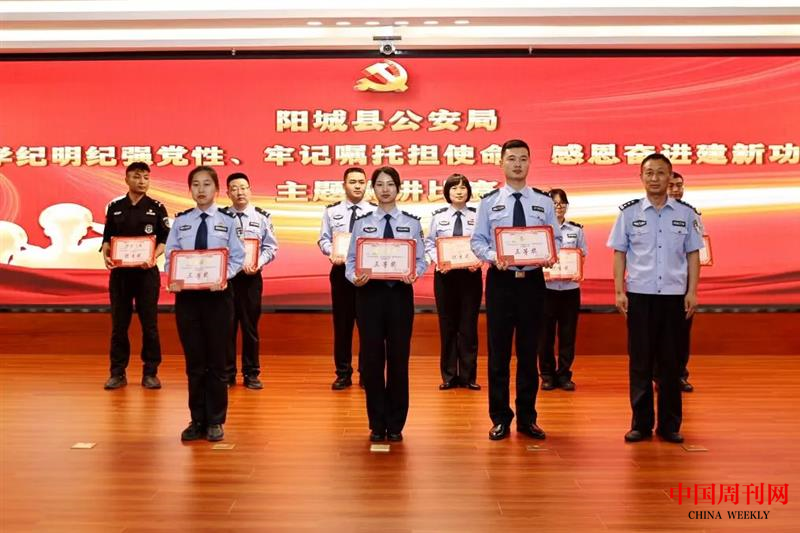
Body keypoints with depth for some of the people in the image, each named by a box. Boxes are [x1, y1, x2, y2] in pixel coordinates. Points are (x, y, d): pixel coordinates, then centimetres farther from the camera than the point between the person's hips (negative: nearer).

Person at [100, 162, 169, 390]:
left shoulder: (156, 208, 2)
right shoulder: (115, 207, 7)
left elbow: (164, 239, 0)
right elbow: (107, 237, 9)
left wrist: (154, 257, -18)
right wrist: (106, 256, -10)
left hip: (146, 271, -2)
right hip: (120, 271, 2)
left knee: (149, 324, 2)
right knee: (119, 323, 6)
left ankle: (150, 372, 12)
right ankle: (117, 373, 15)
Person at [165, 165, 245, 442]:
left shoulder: (228, 220, 0)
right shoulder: (180, 221, 6)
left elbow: (237, 258, -3)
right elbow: (170, 257, 5)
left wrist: (224, 276, -20)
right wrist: (172, 278, -14)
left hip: (217, 294, -2)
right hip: (186, 295, 2)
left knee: (217, 360, 6)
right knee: (194, 361, 10)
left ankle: (215, 421, 18)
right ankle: (197, 420, 21)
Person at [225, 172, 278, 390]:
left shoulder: (262, 217, 5)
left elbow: (271, 247, 4)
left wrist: (257, 264, -12)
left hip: (252, 277, 1)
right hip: (226, 276, 0)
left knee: (250, 326, 7)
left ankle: (251, 373, 16)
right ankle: (227, 373, 16)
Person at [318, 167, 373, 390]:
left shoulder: (376, 212, 2)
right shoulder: (332, 211, 6)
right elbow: (324, 239, 6)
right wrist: (332, 252, -14)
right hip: (341, 270, 1)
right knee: (342, 322, 6)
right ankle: (343, 373, 17)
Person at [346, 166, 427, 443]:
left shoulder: (411, 223, 5)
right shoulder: (362, 223, 6)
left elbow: (420, 260, 2)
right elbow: (351, 261, 3)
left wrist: (414, 273, -18)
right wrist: (354, 278, -17)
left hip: (400, 292, 0)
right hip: (369, 292, 0)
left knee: (399, 358, 4)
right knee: (372, 358, 3)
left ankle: (395, 424, 19)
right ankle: (377, 424, 18)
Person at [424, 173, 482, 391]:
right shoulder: (438, 216, 4)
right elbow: (429, 244, 5)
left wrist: (479, 260, -17)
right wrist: (437, 261, -11)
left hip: (471, 274, -1)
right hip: (445, 274, 1)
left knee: (469, 325, 4)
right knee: (447, 325, 6)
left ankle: (469, 376, 13)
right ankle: (449, 376, 16)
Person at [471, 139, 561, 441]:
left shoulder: (544, 202, 7)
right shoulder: (489, 202, 3)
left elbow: (556, 238, 6)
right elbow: (477, 241, 2)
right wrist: (493, 256, -17)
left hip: (532, 280, 1)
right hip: (500, 279, -1)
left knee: (529, 351, 8)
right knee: (498, 351, 4)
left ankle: (527, 418, 20)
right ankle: (500, 418, 16)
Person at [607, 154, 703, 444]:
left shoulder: (686, 213, 6)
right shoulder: (629, 212, 3)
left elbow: (692, 255, 8)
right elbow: (620, 254, 4)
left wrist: (692, 291, 0)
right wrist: (619, 291, -2)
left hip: (674, 295, 1)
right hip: (639, 295, -1)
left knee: (670, 362, 6)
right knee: (640, 362, 4)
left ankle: (670, 425, 15)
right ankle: (641, 423, 13)